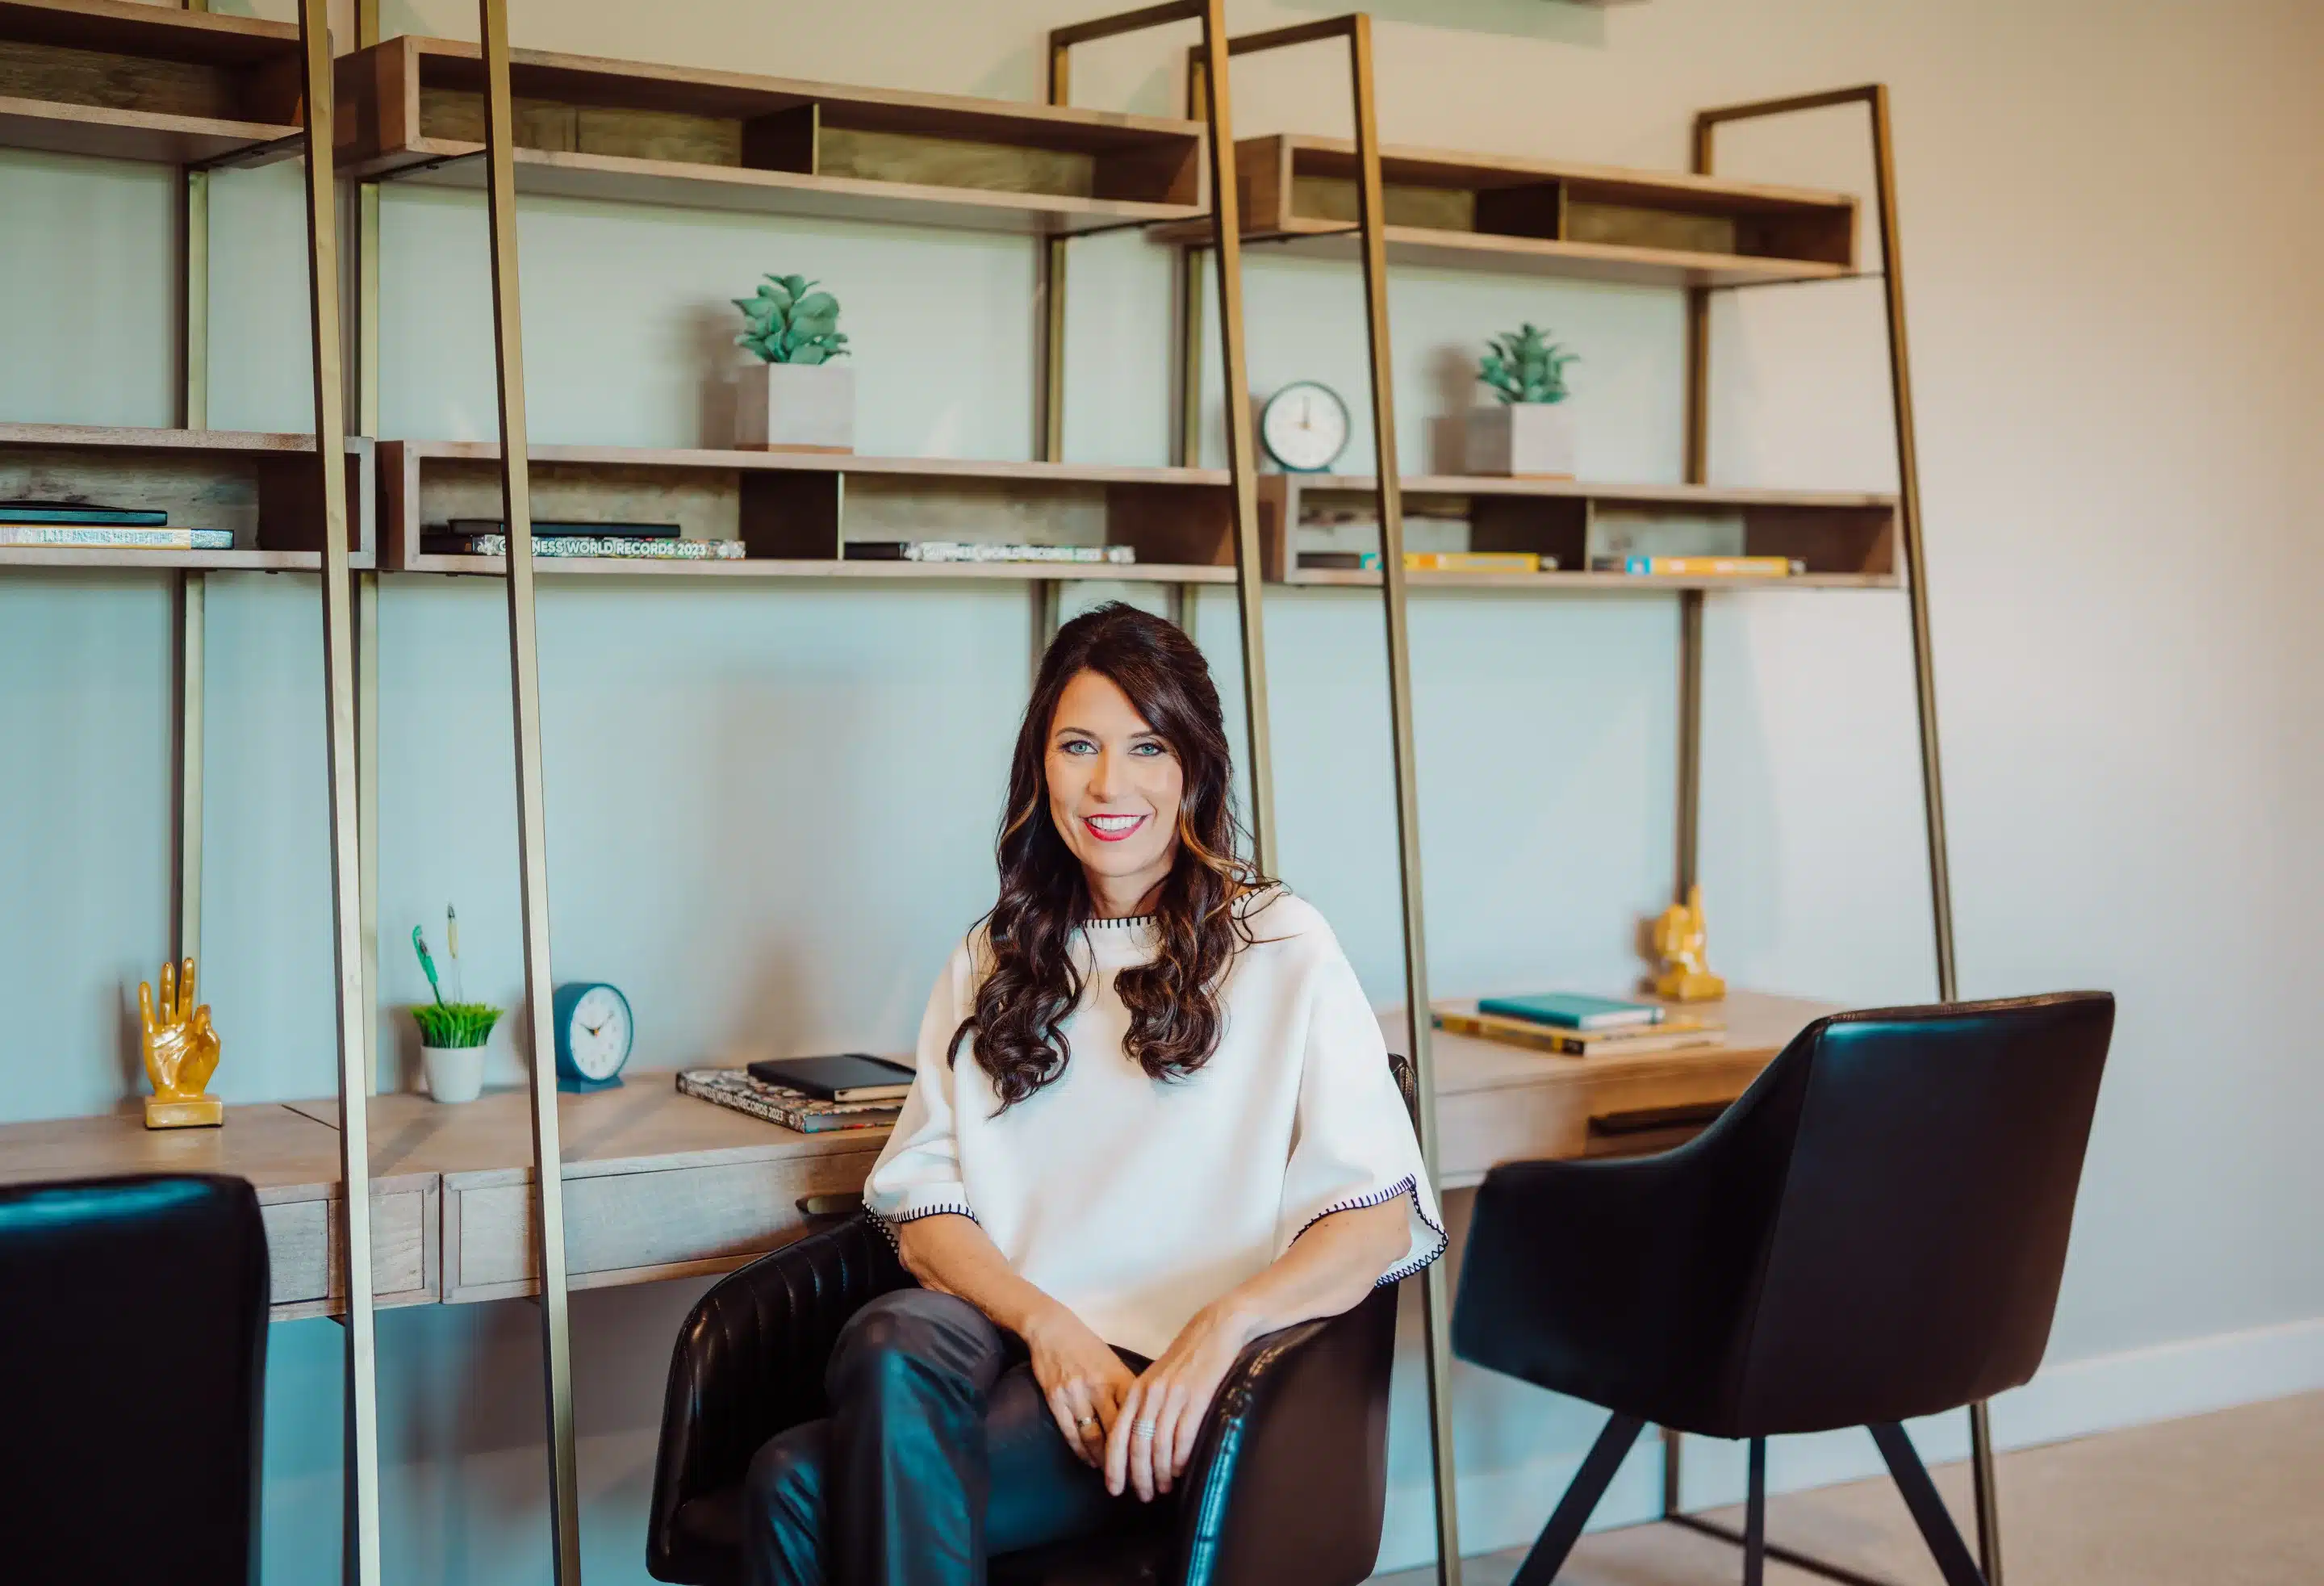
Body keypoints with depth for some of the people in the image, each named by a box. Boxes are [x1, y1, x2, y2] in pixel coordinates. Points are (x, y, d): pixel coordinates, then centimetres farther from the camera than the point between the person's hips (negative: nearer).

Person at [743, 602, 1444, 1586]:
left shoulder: (1282, 950, 7)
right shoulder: (990, 967, 21)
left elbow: (1377, 1217, -3)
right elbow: (921, 1208, 10)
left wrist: (1221, 1324, -22)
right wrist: (1049, 1326, -11)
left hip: (1166, 1374, -4)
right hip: (994, 1336, 4)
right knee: (892, 1340, -36)